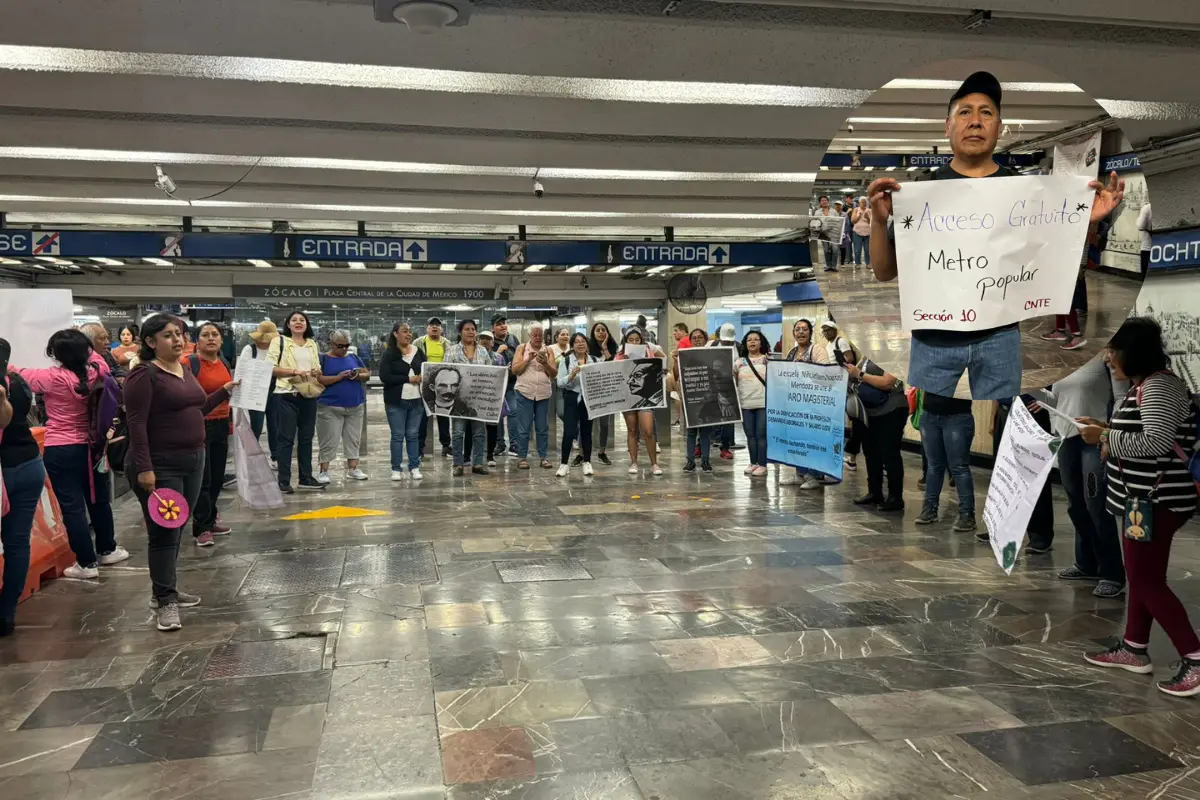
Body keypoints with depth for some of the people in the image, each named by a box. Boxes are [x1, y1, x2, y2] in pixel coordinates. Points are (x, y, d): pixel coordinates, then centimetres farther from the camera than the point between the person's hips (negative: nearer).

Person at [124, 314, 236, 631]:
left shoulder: (185, 369, 12)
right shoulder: (144, 374, -13)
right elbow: (136, 424, -19)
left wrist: (225, 391, 14)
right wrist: (144, 468, -24)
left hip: (192, 460, 8)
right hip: (160, 465, -8)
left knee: (175, 529, 15)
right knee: (163, 532, -4)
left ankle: (165, 590, 27)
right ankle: (165, 602, 4)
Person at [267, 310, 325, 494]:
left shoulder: (313, 344, 15)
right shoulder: (279, 341, -1)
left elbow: (318, 369, 21)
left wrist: (317, 372, -3)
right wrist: (295, 372, -20)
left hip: (309, 396, 5)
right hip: (287, 396, -5)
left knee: (306, 437, 10)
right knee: (286, 438, -3)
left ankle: (306, 477, 18)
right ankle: (283, 480, 2)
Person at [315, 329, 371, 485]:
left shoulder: (354, 358, 13)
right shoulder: (323, 359, -1)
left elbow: (367, 374, 12)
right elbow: (318, 379, -12)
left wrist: (358, 376, -10)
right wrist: (338, 377, -21)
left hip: (355, 406, 5)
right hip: (330, 407, -5)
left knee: (353, 438, 8)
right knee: (329, 441, -2)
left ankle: (353, 468, 16)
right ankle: (323, 471, 3)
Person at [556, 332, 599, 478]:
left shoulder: (595, 360, 6)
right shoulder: (565, 360, -1)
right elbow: (560, 383, -6)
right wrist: (571, 376, -22)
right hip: (572, 399, -2)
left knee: (586, 431, 9)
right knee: (569, 432, -6)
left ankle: (587, 463, 18)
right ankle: (563, 463, 4)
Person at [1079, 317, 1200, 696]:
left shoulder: (1159, 386, -19)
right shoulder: (1144, 386, 13)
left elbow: (1156, 442, -28)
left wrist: (1105, 438, -20)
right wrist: (1108, 430, 9)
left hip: (1156, 500, -11)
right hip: (1144, 497, 11)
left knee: (1148, 581, -5)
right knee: (1140, 576, 17)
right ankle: (1134, 649, 27)